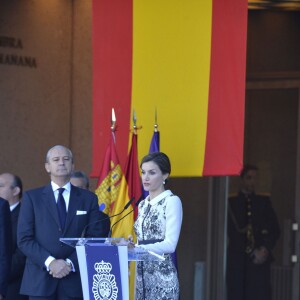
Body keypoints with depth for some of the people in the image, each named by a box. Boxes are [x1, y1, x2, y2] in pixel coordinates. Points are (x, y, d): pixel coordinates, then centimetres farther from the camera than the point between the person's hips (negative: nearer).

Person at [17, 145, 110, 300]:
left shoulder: (88, 199, 10)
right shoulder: (32, 197, 8)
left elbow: (95, 238, 4)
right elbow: (24, 239, 1)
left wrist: (71, 264, -9)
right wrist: (50, 262, -13)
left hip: (74, 280, 1)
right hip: (40, 281, 0)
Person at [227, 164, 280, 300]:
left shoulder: (264, 202, 13)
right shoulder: (231, 202, 6)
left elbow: (275, 229, 11)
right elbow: (232, 232, 2)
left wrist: (265, 249, -6)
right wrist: (251, 251, -6)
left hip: (260, 258, 1)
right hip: (237, 259, -1)